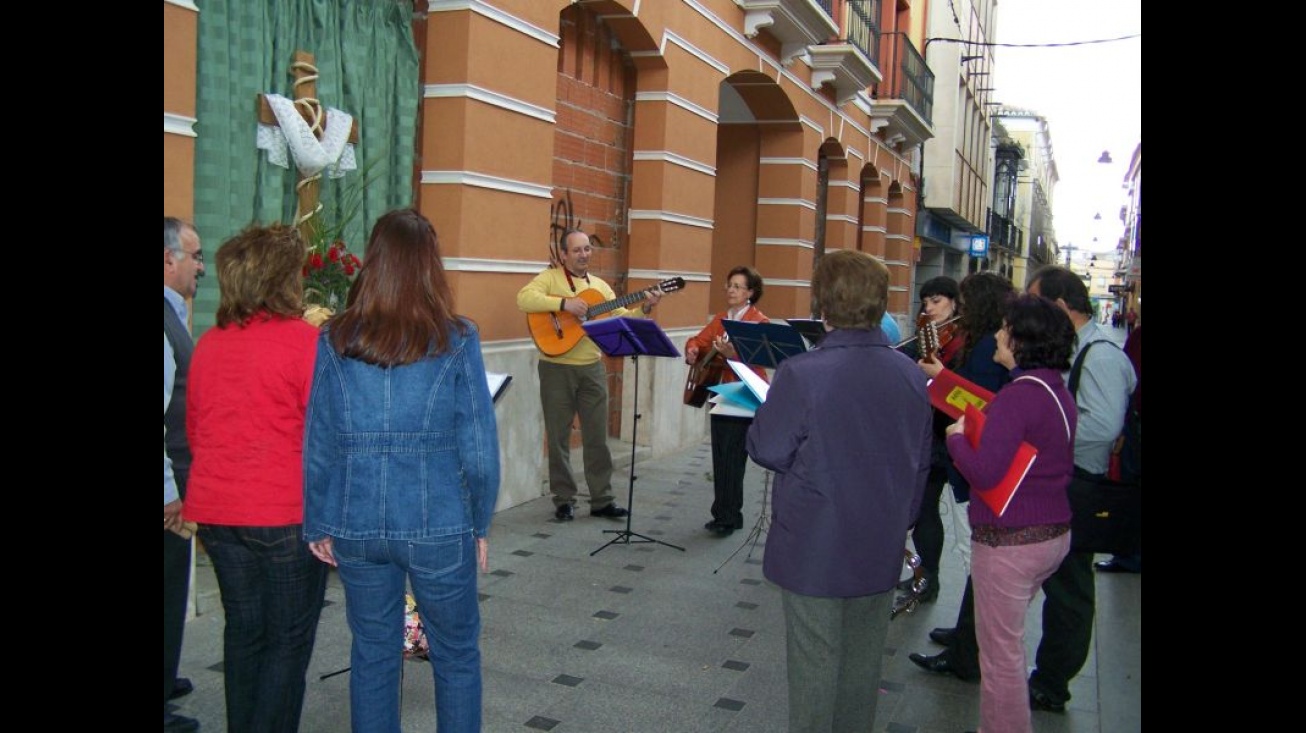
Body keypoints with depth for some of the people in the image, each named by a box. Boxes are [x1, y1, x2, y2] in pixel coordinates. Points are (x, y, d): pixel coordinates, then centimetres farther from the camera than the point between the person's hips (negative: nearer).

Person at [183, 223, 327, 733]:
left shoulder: (208, 344, 5)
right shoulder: (305, 341, -14)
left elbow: (193, 430, 15)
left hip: (215, 511, 6)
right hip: (286, 513, -6)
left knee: (243, 628, 19)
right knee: (288, 638, 6)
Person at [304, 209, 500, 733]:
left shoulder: (335, 340, -2)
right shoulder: (456, 340, -8)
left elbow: (318, 443, 0)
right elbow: (478, 444, -8)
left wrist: (318, 525, 9)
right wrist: (480, 523, 3)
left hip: (356, 527, 3)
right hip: (439, 526, -2)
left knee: (373, 654, 17)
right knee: (456, 654, 14)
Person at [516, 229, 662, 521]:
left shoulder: (600, 286, 13)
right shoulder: (550, 278, -4)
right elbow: (524, 299, -21)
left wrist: (644, 309, -8)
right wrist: (564, 303, -26)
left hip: (592, 368, 5)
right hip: (557, 368, -4)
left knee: (597, 436, 8)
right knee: (559, 437, 4)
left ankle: (602, 500, 17)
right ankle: (564, 501, 15)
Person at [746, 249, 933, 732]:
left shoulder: (802, 374, -22)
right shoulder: (911, 375, -3)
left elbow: (767, 451, -12)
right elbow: (920, 464, 8)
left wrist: (766, 409, 6)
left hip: (814, 550, -5)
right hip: (881, 549, 5)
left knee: (814, 662, 9)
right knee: (864, 659, 19)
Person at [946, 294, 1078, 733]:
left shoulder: (1019, 395, -22)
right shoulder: (1059, 392, 8)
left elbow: (984, 473, -28)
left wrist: (956, 437, -8)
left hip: (1011, 539, -10)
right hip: (1054, 532, 10)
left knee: (1000, 653, 4)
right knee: (1008, 643, 25)